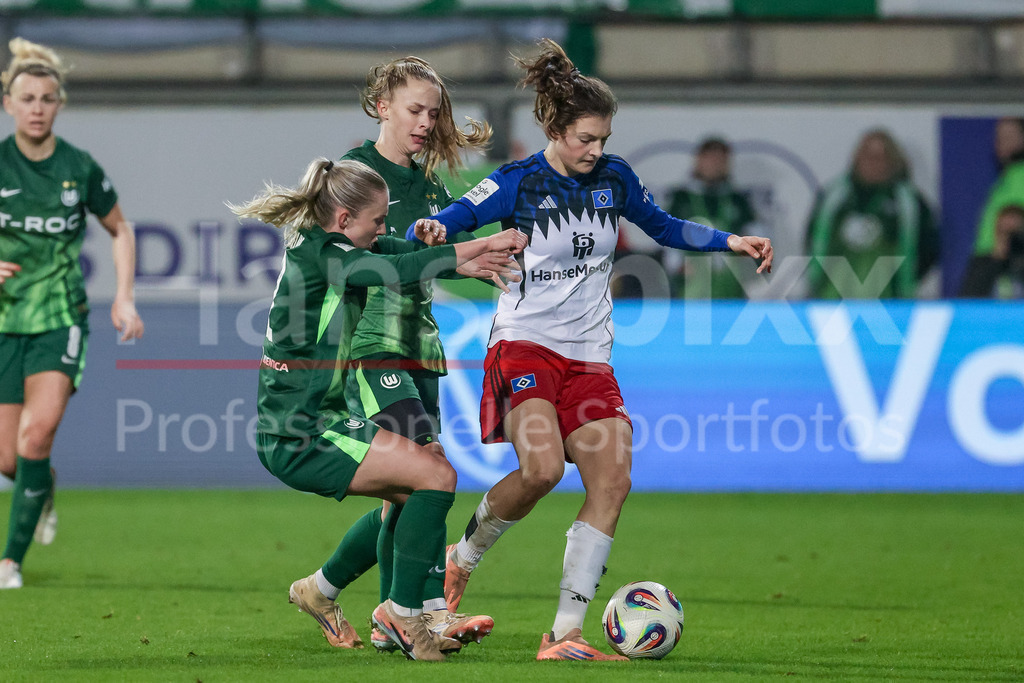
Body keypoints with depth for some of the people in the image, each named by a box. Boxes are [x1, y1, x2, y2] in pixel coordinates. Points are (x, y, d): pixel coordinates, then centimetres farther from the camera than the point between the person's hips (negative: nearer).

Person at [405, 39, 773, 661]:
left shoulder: (614, 177, 6)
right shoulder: (517, 184, -8)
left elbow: (665, 228, 22)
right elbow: (441, 226, -8)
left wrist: (732, 242, 12)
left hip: (589, 357, 5)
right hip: (525, 345, -5)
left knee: (613, 483, -11)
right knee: (542, 468, -27)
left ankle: (565, 634, -10)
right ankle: (463, 557, 2)